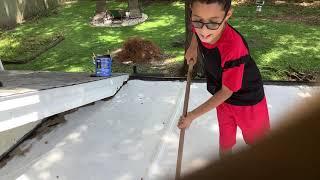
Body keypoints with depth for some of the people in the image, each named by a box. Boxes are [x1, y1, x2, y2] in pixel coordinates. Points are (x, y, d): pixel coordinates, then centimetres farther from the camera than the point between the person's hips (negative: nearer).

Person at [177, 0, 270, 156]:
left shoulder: (233, 47, -39)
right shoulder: (200, 26, -22)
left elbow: (226, 91, -26)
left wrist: (193, 115, -22)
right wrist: (192, 48, 1)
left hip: (248, 100, -5)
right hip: (223, 99, 5)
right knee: (225, 145, 22)